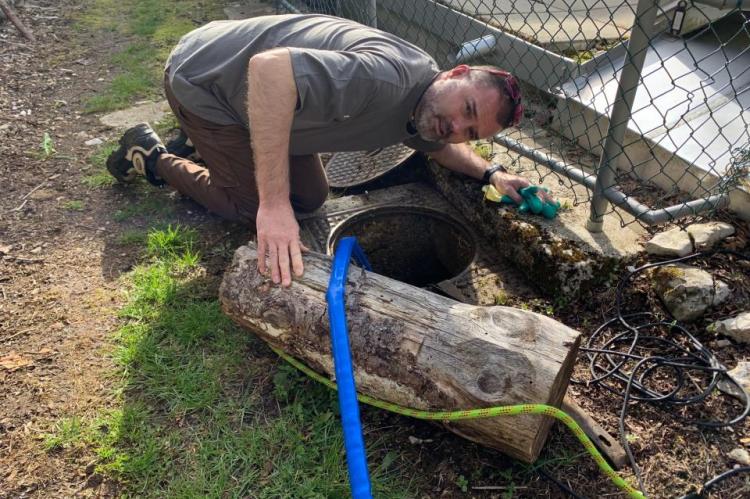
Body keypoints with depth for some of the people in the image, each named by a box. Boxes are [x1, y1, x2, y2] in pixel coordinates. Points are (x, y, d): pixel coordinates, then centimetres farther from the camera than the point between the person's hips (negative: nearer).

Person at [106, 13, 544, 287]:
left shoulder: (422, 114, -7)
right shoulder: (387, 76, -37)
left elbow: (438, 144, 16)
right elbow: (271, 67, -48)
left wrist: (490, 172, 0)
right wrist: (273, 204, -49)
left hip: (241, 81, 8)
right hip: (202, 76, -7)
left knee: (310, 197, 9)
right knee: (253, 206, 0)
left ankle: (201, 144, 27)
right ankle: (152, 156, 20)